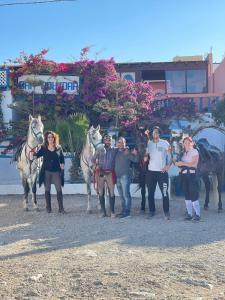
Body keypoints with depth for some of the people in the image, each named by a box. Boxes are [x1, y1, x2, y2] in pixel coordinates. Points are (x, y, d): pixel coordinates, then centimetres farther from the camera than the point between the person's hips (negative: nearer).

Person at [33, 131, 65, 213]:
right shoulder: (43, 148, 1)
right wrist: (34, 155, -23)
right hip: (46, 171, 0)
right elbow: (37, 155, -1)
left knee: (59, 190, -5)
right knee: (47, 189, 9)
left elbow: (62, 158, 9)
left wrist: (62, 164, -9)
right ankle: (48, 207, 21)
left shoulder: (59, 148, 2)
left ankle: (61, 208, 1)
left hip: (56, 171, 0)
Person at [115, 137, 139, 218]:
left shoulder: (127, 152, -5)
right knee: (121, 195, 13)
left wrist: (135, 154, -26)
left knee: (126, 194, -7)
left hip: (125, 176, -6)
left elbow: (135, 160, -10)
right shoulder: (116, 152, 11)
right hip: (117, 176, 6)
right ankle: (123, 210, 22)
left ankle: (127, 211, -3)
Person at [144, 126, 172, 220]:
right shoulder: (148, 143, 9)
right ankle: (151, 211, 16)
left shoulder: (165, 143, 1)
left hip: (162, 171, -3)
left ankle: (166, 212, 2)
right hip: (151, 171, 3)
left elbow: (170, 156, 1)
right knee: (150, 193, 6)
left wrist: (168, 166, -13)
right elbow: (146, 155, 14)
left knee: (165, 193, -5)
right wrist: (145, 157, -9)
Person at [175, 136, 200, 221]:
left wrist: (182, 163, -10)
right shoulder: (183, 153, 17)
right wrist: (179, 165, 0)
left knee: (193, 194, -9)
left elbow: (194, 164, -9)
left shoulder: (194, 151, 1)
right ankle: (189, 213, 12)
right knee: (187, 195, 6)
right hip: (184, 174, 6)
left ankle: (197, 214, -3)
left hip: (192, 174, -6)